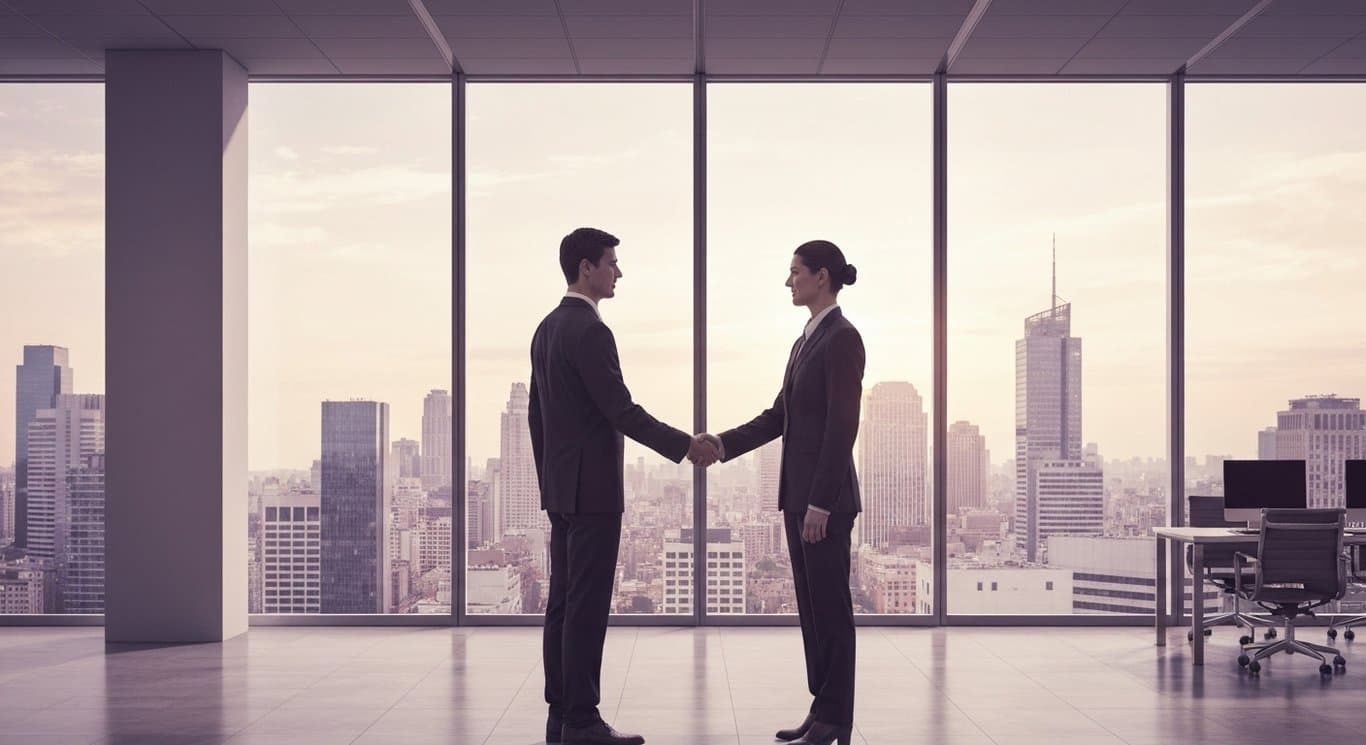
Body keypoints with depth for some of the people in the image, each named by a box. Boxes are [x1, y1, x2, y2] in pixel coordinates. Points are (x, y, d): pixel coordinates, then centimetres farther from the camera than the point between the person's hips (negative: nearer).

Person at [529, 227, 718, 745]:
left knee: (563, 603, 10)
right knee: (587, 607, -6)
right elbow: (621, 411, -19)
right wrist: (685, 446, -12)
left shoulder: (547, 329, 14)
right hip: (593, 487, -10)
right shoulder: (590, 331, -16)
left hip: (561, 486, 10)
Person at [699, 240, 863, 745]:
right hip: (798, 490, 9)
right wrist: (723, 443, 5)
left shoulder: (842, 337, -13)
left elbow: (843, 425, -18)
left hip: (826, 493, -9)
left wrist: (821, 502, -21)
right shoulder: (805, 341, 16)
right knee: (811, 605, 11)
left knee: (830, 606, -3)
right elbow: (780, 416, 17)